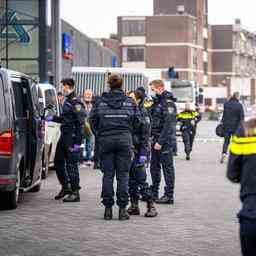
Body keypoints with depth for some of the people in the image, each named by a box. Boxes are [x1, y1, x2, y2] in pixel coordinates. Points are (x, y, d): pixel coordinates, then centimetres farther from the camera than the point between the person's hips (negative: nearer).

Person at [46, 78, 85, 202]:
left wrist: (78, 142, -22)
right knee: (58, 162, 15)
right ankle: (65, 187, 29)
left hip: (72, 138, -10)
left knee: (71, 165, -6)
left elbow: (80, 123, -19)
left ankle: (75, 193, 1)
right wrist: (53, 118, 11)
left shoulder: (76, 103, -13)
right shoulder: (67, 102, 16)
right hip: (64, 136, 10)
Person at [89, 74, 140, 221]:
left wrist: (99, 135, 14)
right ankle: (122, 208, 1)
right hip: (124, 140, 0)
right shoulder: (130, 102, 3)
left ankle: (108, 208, 5)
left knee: (108, 174, 5)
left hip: (106, 140, 0)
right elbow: (136, 121, 4)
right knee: (123, 175, 3)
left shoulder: (100, 102, 2)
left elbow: (93, 120, 1)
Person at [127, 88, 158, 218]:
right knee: (131, 179, 8)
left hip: (138, 150, -7)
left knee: (140, 179, -8)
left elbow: (145, 135, -12)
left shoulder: (143, 113, -8)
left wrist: (143, 153, -17)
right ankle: (134, 206, 15)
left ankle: (151, 206, -2)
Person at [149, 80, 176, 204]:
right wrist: (151, 137, 8)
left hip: (164, 141, -9)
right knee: (154, 167, 13)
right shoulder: (157, 101, 15)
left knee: (167, 167, -3)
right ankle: (154, 193, 20)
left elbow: (168, 125, -20)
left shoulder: (168, 103, -14)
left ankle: (169, 195, 1)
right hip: (155, 139, 9)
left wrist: (160, 142, -22)